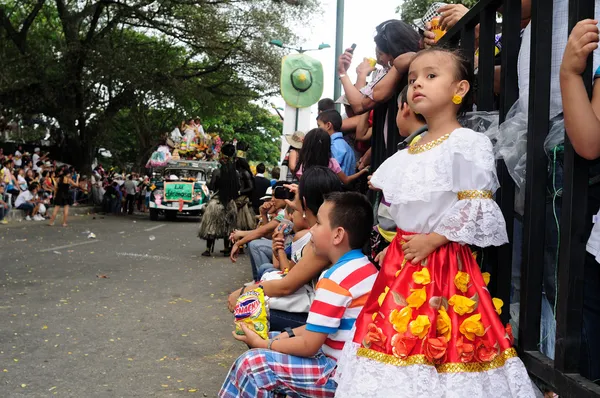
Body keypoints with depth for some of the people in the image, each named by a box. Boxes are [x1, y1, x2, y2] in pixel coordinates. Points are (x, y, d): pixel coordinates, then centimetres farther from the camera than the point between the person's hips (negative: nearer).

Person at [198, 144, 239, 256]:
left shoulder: (217, 172, -13)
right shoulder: (234, 172, -2)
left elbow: (211, 187, -11)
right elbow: (238, 187, 3)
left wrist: (208, 184, 10)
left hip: (217, 201, -4)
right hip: (230, 202, 4)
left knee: (211, 225, 5)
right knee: (227, 225, 14)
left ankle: (208, 249, 5)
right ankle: (227, 249, 15)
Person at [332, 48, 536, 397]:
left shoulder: (469, 142, -9)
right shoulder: (410, 152, 14)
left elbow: (476, 208, -14)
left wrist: (434, 239, -18)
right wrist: (392, 247, 12)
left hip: (443, 259, -7)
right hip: (403, 258, 8)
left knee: (442, 342, -5)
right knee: (396, 335, 12)